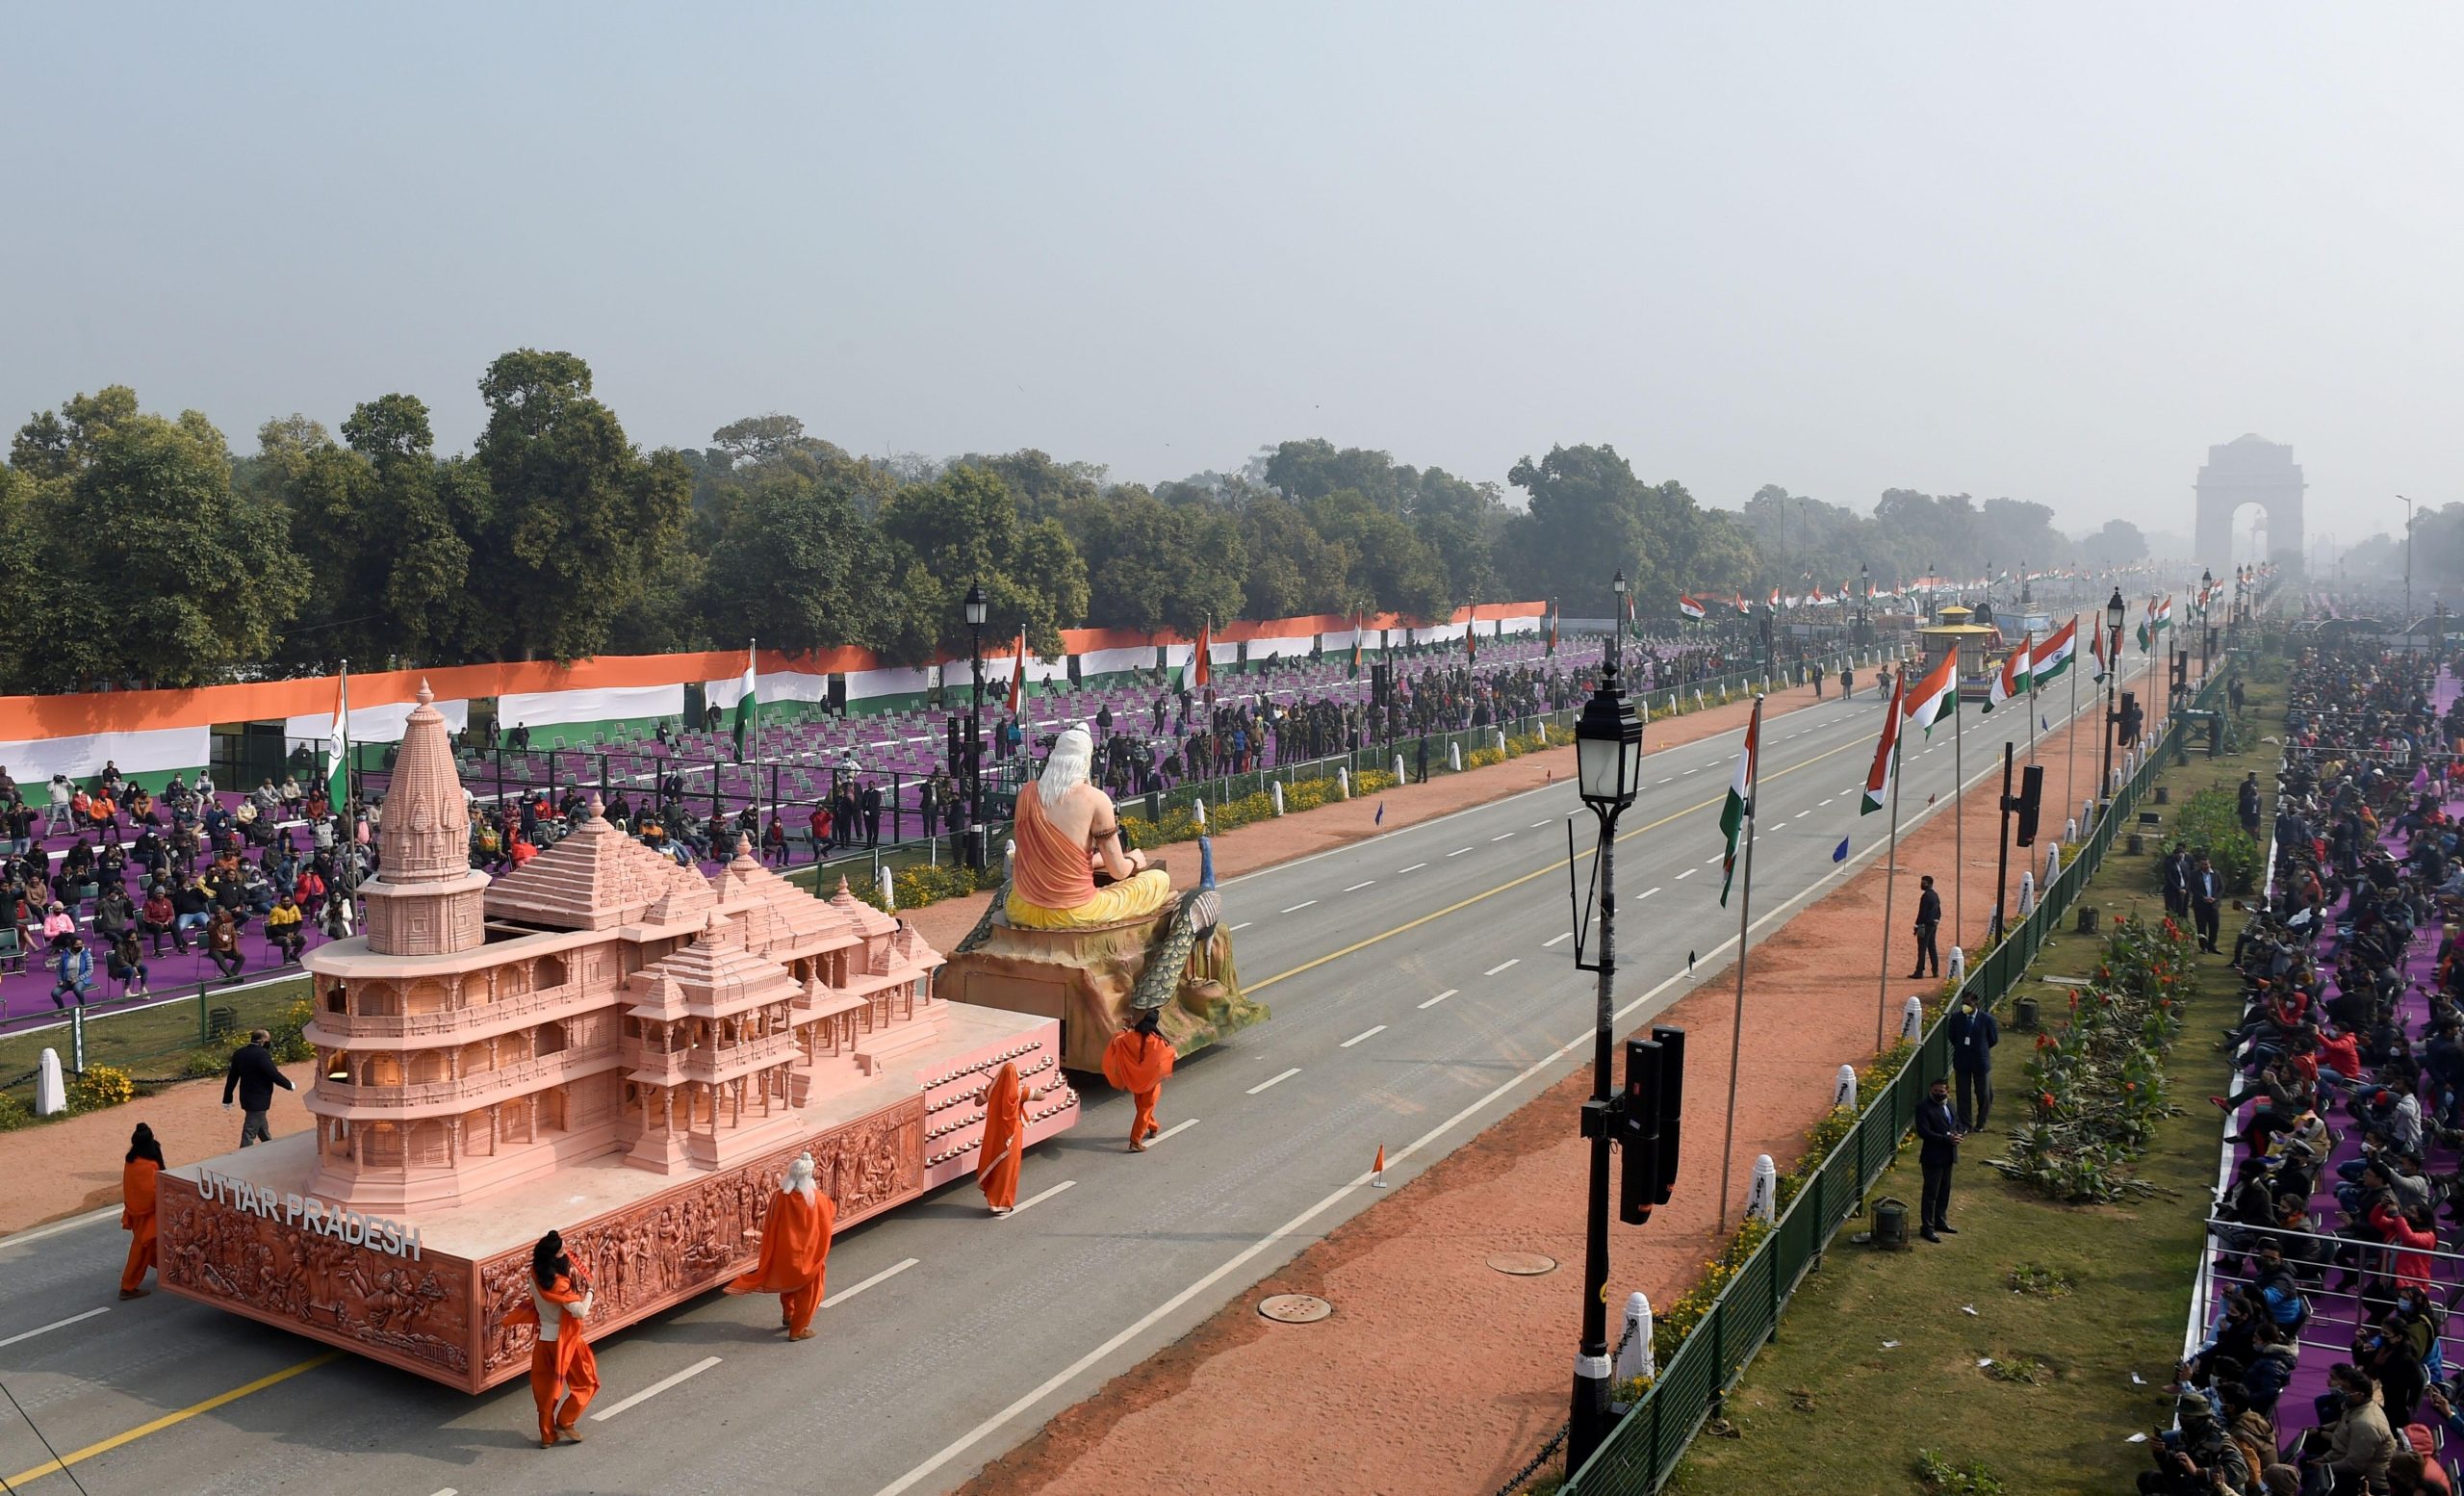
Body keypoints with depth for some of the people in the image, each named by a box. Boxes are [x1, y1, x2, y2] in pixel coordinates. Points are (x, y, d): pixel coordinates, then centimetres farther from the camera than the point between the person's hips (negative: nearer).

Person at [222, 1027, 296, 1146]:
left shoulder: (239, 1054, 4)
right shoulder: (262, 1055, -22)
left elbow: (232, 1077, 9)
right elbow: (274, 1074, -20)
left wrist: (227, 1099, 16)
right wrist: (289, 1085, -4)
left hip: (246, 1097, 9)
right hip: (259, 1100, -9)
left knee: (262, 1128, 25)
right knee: (250, 1132, -4)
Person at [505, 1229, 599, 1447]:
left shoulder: (536, 1275, -7)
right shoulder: (557, 1283, -30)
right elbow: (580, 1311, -32)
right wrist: (589, 1288, -17)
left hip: (544, 1341, 7)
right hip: (565, 1341, -7)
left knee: (547, 1390, 18)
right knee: (587, 1383, 15)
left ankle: (547, 1435, 27)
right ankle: (565, 1421, 15)